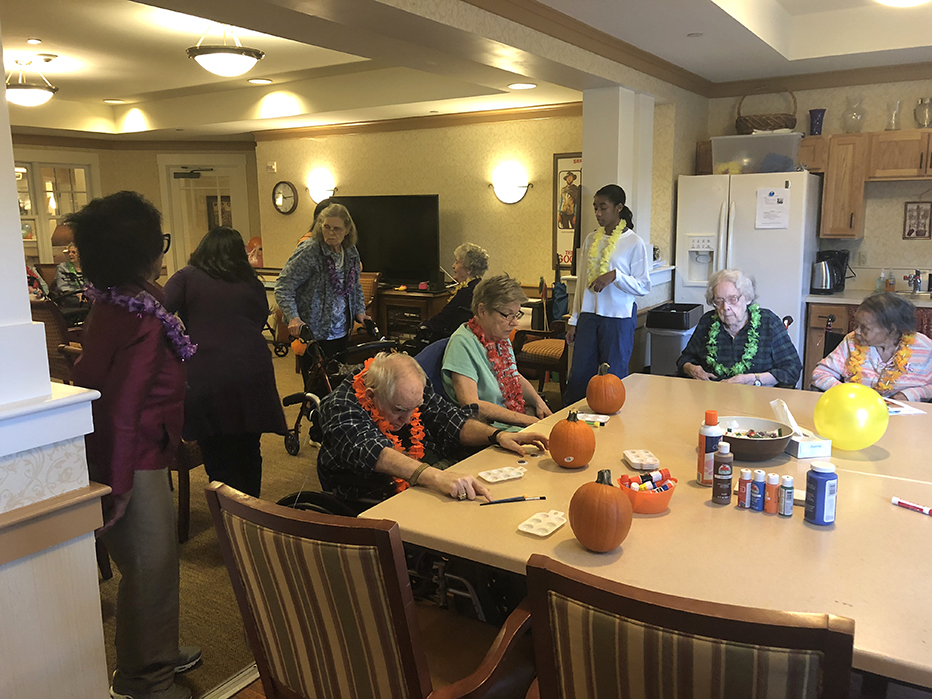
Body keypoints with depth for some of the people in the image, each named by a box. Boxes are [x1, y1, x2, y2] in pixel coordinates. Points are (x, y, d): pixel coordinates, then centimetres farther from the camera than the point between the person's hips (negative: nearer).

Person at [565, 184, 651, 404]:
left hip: (618, 318, -4)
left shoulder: (634, 243, -5)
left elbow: (644, 286, -6)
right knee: (579, 375, 4)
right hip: (589, 315, 4)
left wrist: (615, 275, -21)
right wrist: (574, 320, 12)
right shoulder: (591, 239, 10)